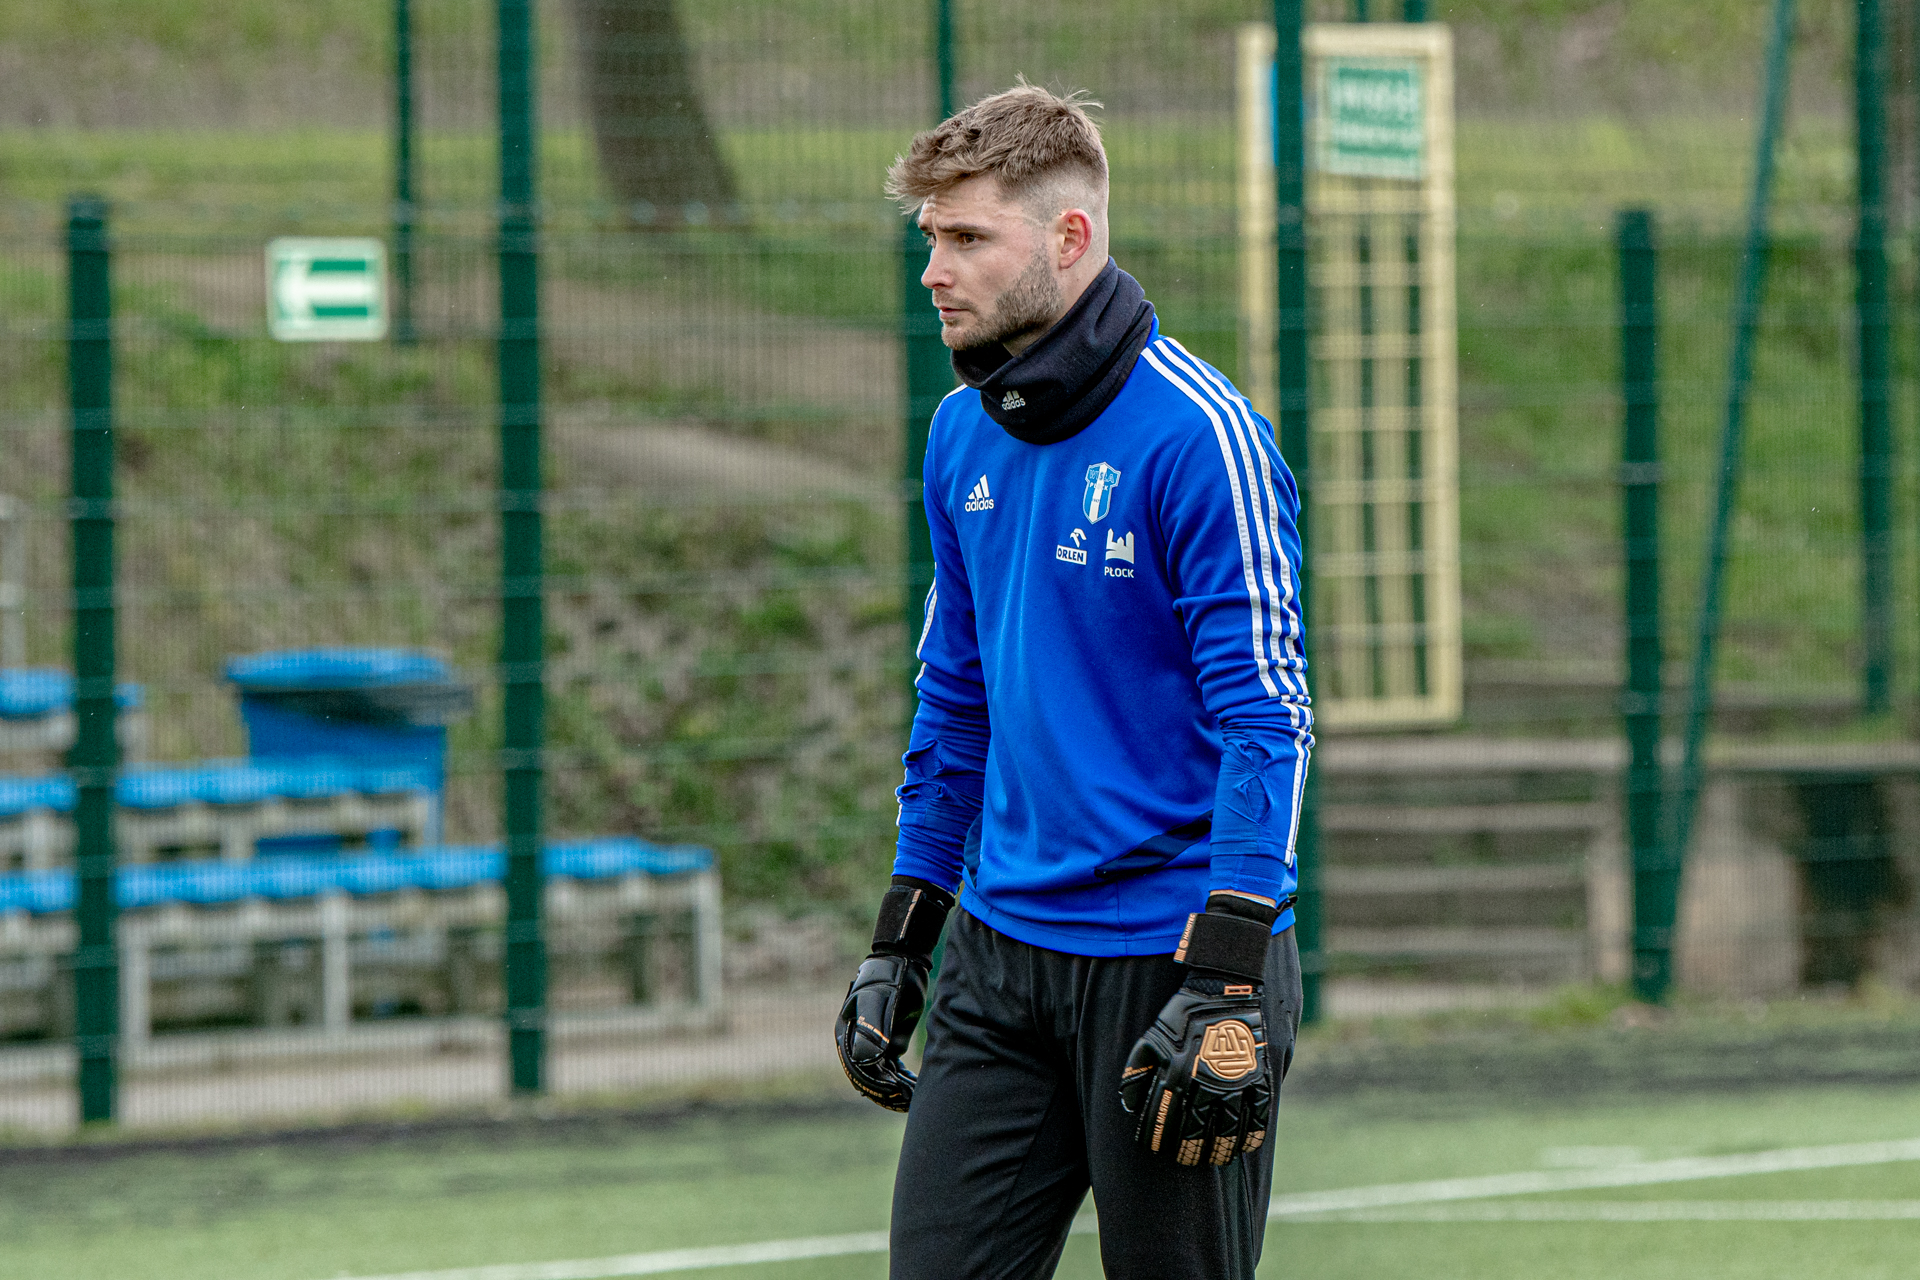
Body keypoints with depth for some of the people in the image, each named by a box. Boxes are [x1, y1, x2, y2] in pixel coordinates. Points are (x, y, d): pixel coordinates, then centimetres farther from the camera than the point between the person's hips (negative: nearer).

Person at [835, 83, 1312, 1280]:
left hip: (1167, 956, -7)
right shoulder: (965, 434, 10)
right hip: (1001, 956, 7)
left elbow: (1266, 722, -16)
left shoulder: (1199, 437, -13)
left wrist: (1224, 988, -22)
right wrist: (898, 944, 18)